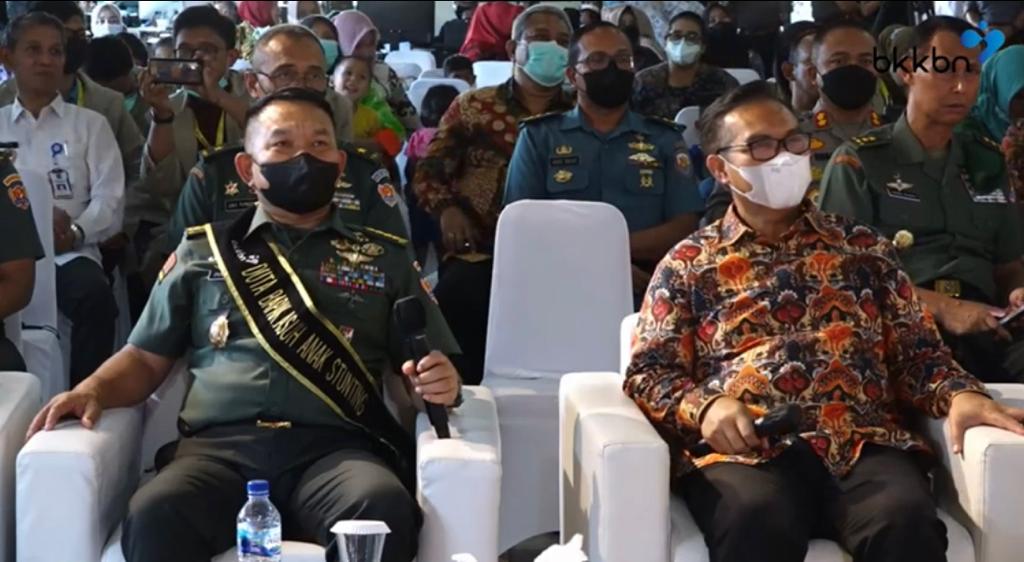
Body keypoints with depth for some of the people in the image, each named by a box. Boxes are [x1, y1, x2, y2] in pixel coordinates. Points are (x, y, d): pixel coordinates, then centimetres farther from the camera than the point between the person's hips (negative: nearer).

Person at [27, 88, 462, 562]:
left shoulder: (383, 259, 20)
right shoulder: (201, 251, 22)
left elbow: (432, 367, 19)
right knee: (153, 515, -35)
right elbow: (146, 359, 23)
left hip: (334, 446, 0)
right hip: (220, 445, 0)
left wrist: (439, 383, -5)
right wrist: (94, 390, 2)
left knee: (384, 507, -36)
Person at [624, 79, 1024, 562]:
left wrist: (958, 394, -4)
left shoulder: (864, 248, 23)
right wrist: (704, 406, -11)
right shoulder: (688, 263, 18)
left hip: (866, 443, 2)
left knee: (907, 519, -32)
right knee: (759, 519, -37)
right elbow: (648, 372, 10)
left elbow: (916, 351, 18)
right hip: (745, 450, -2)